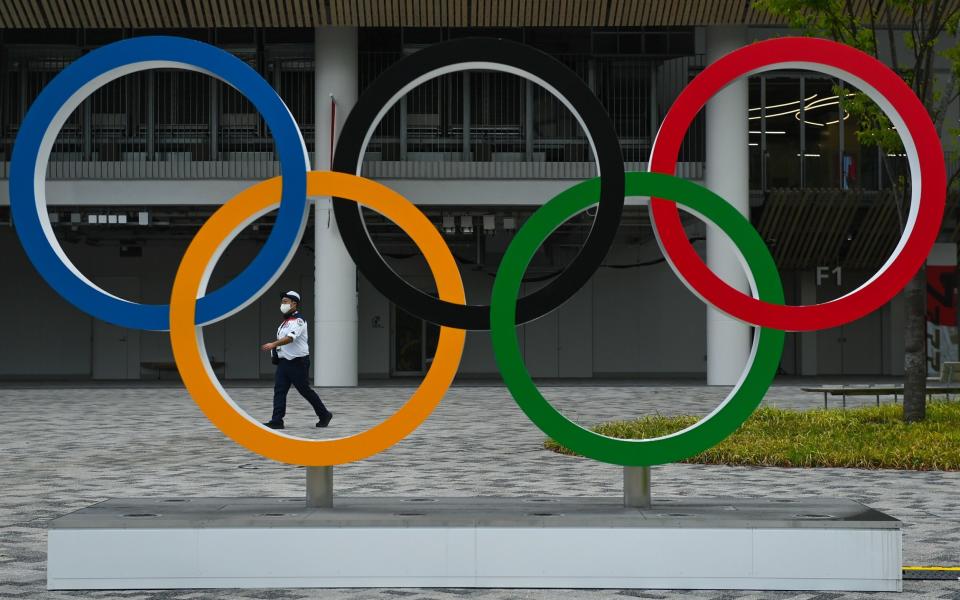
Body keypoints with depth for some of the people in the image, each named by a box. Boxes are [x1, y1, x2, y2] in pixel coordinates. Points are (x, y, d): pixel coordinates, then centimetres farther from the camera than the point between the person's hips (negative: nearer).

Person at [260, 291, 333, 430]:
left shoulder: (298, 320, -14)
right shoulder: (286, 321, 16)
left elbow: (291, 337, -30)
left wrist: (273, 344, -41)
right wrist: (276, 348, 12)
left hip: (298, 362, -9)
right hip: (284, 361, 9)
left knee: (305, 391, -1)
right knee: (279, 390, -2)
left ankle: (324, 415, 15)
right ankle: (277, 421, -5)